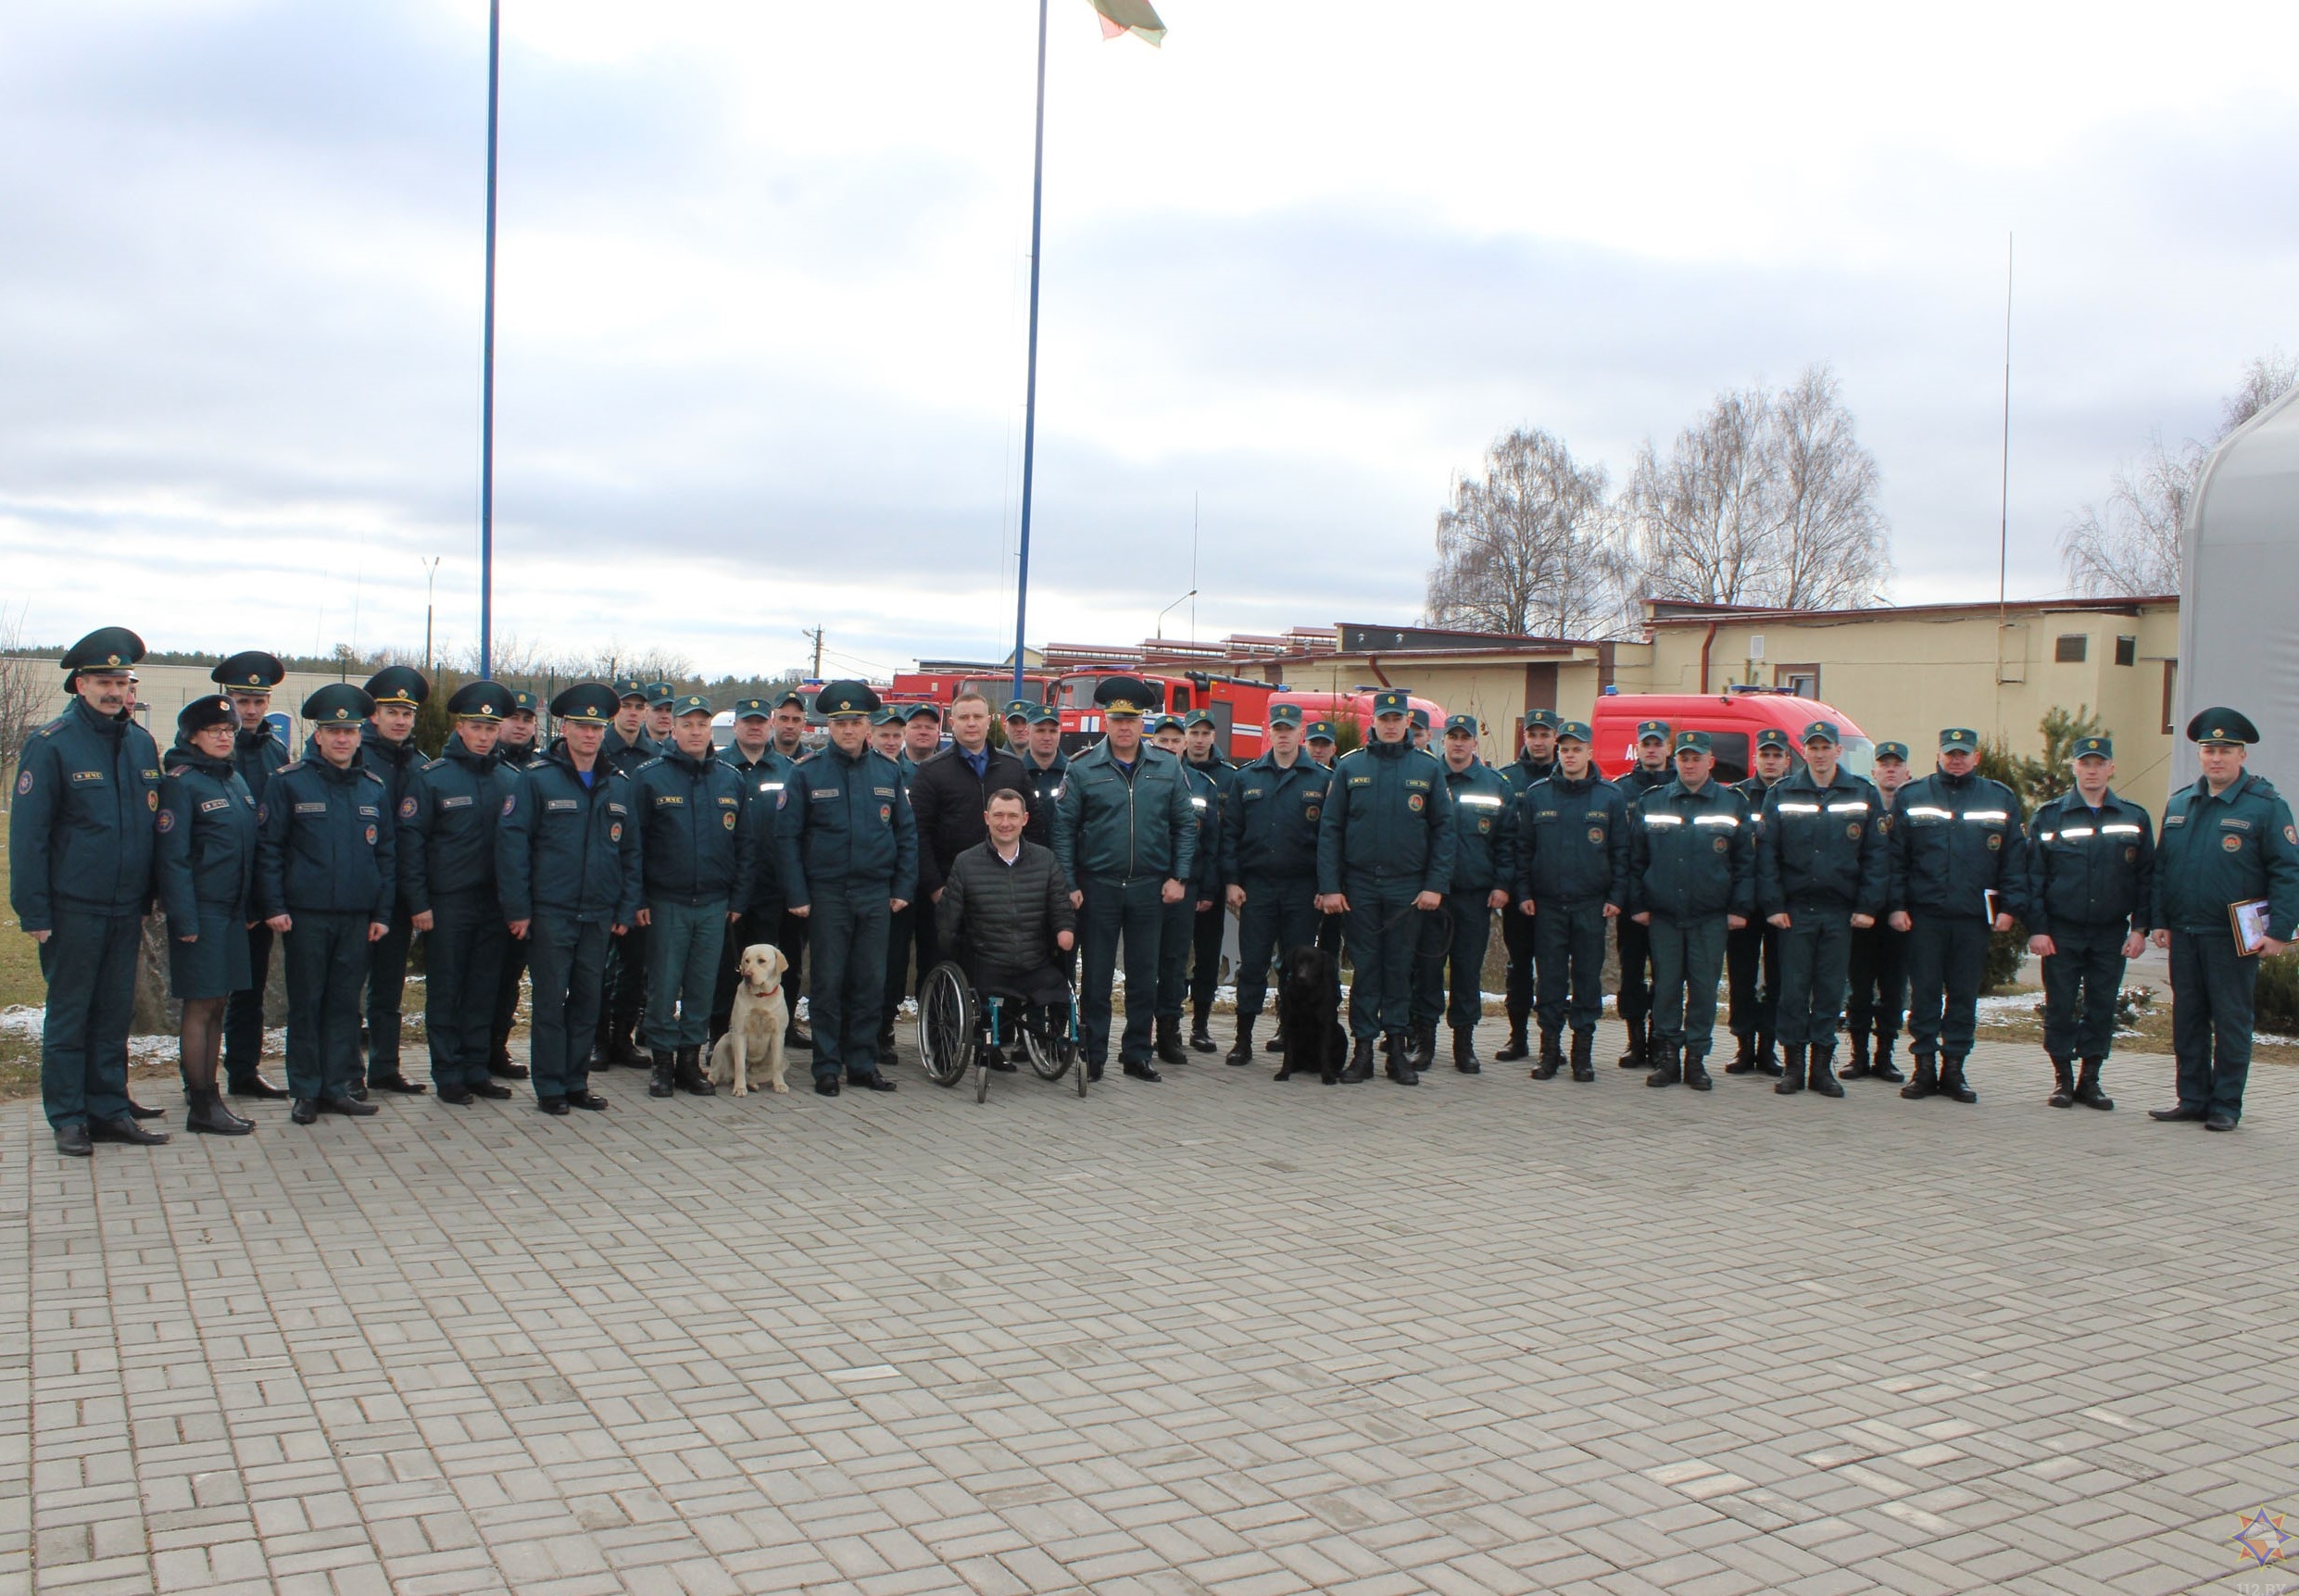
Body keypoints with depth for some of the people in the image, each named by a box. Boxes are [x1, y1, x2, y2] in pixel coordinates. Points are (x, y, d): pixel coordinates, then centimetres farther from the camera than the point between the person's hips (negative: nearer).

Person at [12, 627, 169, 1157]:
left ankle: (110, 1110, 19)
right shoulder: (50, 744, -8)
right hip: (72, 909, -5)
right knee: (68, 1015, 4)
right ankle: (68, 1118, 13)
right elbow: (27, 833, -9)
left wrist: (148, 898, 9)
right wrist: (34, 911, -12)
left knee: (115, 1014, 11)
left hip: (127, 910, 5)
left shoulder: (142, 744, 7)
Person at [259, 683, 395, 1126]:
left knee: (345, 1003, 7)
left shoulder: (374, 788, 9)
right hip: (305, 914, -3)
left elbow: (387, 854, 12)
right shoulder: (288, 781, -1)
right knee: (306, 1003, 4)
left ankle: (339, 1086, 16)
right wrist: (273, 906, -9)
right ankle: (306, 1092, 12)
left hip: (358, 918, 3)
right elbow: (268, 848, -2)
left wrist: (382, 913, 6)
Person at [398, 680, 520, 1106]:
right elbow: (410, 841, -6)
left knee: (484, 991, 9)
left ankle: (476, 1070, 19)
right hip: (447, 903, -3)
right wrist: (418, 903, -10)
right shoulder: (430, 776, -4)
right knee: (445, 992, 5)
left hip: (494, 904, 3)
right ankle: (448, 1076, 12)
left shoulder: (510, 779, 7)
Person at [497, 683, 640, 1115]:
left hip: (599, 916, 4)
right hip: (550, 913, -4)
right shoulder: (536, 779, -4)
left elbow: (631, 852, 12)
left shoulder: (620, 785, 9)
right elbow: (511, 843, -8)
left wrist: (626, 909, 6)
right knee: (549, 1001, 2)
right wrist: (517, 909, -12)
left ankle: (577, 1082, 20)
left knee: (587, 1001, 9)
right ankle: (549, 1087, 10)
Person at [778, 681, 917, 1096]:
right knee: (829, 982, 2)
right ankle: (827, 1066, 10)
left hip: (876, 893, 2)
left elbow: (906, 833, 9)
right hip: (827, 893, -2)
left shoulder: (889, 772, 6)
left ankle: (863, 1063, 16)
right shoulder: (808, 774, -1)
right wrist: (797, 894, -8)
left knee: (871, 983, 6)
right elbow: (787, 836, -2)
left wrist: (903, 888, 3)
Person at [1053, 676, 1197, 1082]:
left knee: (1144, 977, 8)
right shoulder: (1082, 769, -3)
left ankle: (1137, 1054, 19)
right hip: (1098, 887, -2)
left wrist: (1179, 877, -1)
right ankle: (1093, 1057, 14)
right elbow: (1064, 830, -3)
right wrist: (1069, 885, -7)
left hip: (1150, 888, 2)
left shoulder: (1167, 768, 3)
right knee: (1095, 976, 5)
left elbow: (1185, 825, 6)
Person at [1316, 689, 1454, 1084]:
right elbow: (1329, 829, 3)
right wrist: (1329, 886, -5)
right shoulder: (1350, 766, 4)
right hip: (1360, 885, 0)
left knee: (1401, 967, 5)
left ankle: (1398, 1047, 12)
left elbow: (1443, 829, 3)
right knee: (1364, 966, 3)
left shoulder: (1429, 768, 4)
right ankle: (1363, 1048, 9)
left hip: (1408, 887, 0)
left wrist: (1435, 886, -5)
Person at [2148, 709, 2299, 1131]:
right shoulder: (2178, 805, 10)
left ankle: (2226, 1106, 10)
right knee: (2187, 1019, 9)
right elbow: (2160, 868, 13)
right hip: (2183, 934, 5)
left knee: (2231, 1022, 3)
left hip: (2234, 937, -5)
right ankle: (2192, 1099, 18)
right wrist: (2159, 920, 6)